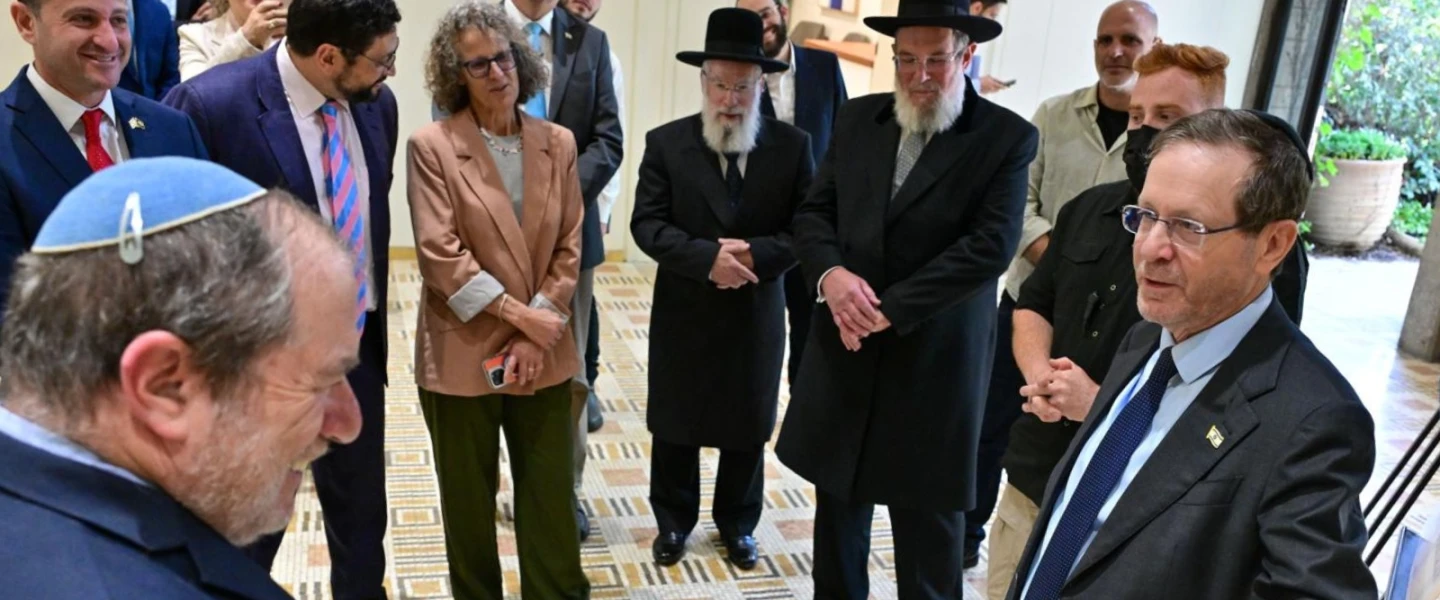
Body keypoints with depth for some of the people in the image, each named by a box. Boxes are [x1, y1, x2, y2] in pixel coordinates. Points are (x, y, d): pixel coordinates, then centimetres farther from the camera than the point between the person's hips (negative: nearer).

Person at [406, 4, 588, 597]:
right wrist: (518, 314, -15)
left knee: (552, 499, 10)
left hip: (542, 353, 3)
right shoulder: (431, 146, -8)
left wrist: (535, 335, -8)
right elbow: (440, 255, -14)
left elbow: (568, 249, 2)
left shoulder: (558, 143, 4)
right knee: (468, 502, 13)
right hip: (462, 354, -3)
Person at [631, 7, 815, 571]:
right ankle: (673, 519, 35)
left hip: (756, 313, 1)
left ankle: (737, 523, 35)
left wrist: (755, 253, -24)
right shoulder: (665, 142, -5)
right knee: (674, 424, 14)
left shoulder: (792, 145, -4)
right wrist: (708, 256, -25)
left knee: (747, 426, 14)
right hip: (683, 313, 0)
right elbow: (647, 224, -11)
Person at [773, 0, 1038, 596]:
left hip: (934, 362, -4)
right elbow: (813, 212, 6)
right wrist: (830, 273, -16)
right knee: (837, 501, 18)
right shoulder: (857, 119, 6)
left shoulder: (1008, 137, -7)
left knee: (928, 520, 10)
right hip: (845, 347, 4)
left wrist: (888, 308, -20)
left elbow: (991, 246, -16)